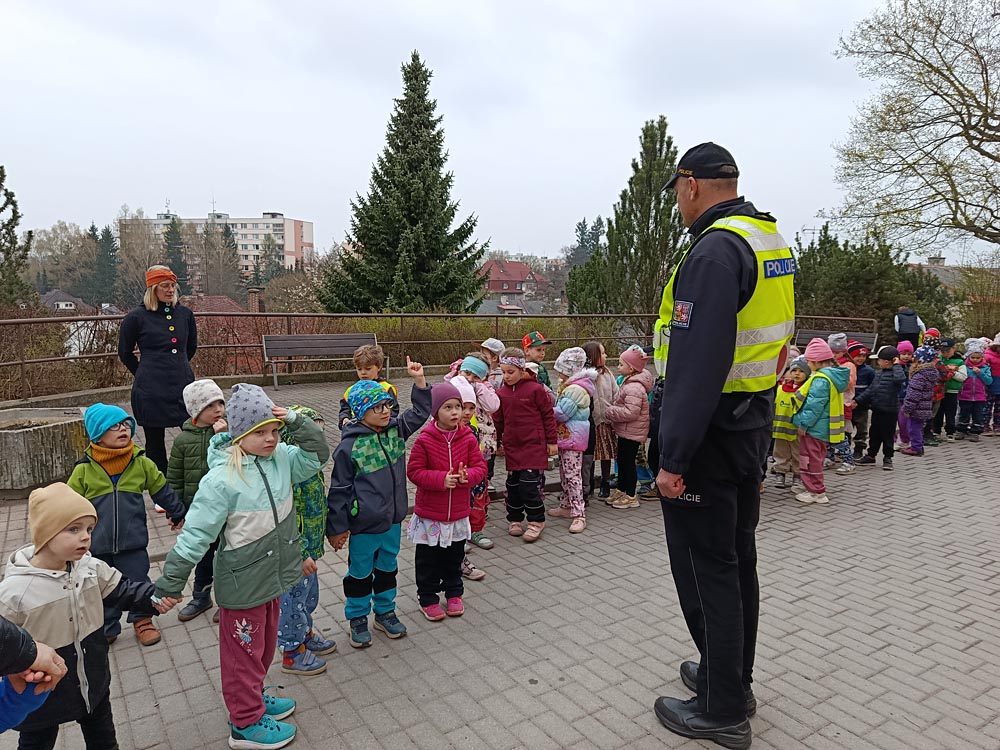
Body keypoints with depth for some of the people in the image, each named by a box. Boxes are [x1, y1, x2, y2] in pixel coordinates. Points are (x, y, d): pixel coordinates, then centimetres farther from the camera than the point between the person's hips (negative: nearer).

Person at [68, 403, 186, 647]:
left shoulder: (141, 463, -6)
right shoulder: (84, 470, -8)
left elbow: (162, 490, 7)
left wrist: (178, 513, 16)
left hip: (133, 542, 0)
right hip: (97, 546, 0)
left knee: (137, 583, 11)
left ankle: (142, 620, 31)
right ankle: (107, 628, 34)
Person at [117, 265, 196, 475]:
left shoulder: (185, 314, 8)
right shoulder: (137, 317, -2)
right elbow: (125, 353, 12)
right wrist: (144, 375, 13)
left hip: (183, 385, 3)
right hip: (151, 390, -3)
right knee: (155, 444, 8)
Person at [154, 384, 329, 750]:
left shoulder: (280, 458, -7)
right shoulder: (222, 480, -25)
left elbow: (318, 455, 0)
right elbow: (193, 537, -22)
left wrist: (296, 421, -15)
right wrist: (167, 587, -17)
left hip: (272, 577, 7)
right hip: (242, 585, -6)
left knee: (264, 645, 26)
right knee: (244, 653, 14)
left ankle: (253, 697, 48)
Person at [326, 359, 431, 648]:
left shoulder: (396, 429, -1)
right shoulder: (349, 446, -18)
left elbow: (420, 412, 8)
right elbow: (339, 490, -13)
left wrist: (419, 380, -5)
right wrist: (336, 527, -9)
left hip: (392, 518, 6)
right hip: (364, 525, -5)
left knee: (387, 567, 21)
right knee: (361, 572, 14)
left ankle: (385, 612, 40)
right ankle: (358, 619, 33)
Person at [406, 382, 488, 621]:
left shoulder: (468, 438, -5)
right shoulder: (425, 440, -14)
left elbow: (480, 467, -1)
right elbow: (414, 471, -13)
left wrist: (467, 476, -23)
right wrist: (441, 479, -25)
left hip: (459, 512, 3)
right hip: (429, 513, -3)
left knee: (454, 557, 20)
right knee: (428, 559, 11)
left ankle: (453, 593, 38)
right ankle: (428, 597, 28)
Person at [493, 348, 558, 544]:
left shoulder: (536, 389, -8)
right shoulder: (501, 393, 6)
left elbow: (548, 415, -3)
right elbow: (498, 421, 15)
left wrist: (552, 441, -2)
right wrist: (497, 442, 18)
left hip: (534, 445, -5)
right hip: (511, 446, 5)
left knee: (528, 484, -8)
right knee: (513, 484, 11)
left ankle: (536, 521, 9)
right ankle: (514, 519, 26)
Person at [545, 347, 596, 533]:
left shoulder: (576, 389, -20)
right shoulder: (568, 385, 13)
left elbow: (563, 413, -21)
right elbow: (560, 405, 15)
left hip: (573, 437, -11)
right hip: (565, 436, 11)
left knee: (572, 475, -9)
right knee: (564, 473, 18)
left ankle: (579, 514, -6)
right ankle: (566, 506, 30)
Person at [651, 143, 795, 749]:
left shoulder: (715, 250, -19)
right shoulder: (771, 240, 12)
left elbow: (697, 363, -26)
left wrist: (674, 458, -23)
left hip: (711, 432, -10)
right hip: (755, 425, 10)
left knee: (705, 567, 2)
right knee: (737, 556, 19)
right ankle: (733, 680, 36)